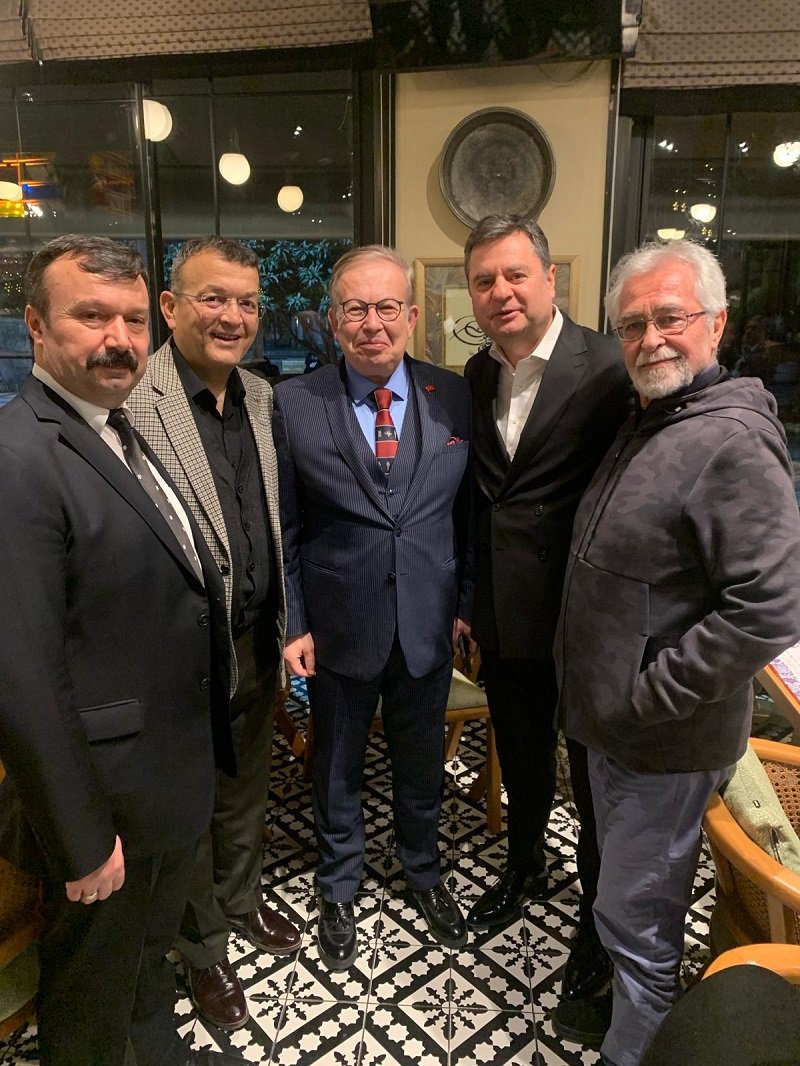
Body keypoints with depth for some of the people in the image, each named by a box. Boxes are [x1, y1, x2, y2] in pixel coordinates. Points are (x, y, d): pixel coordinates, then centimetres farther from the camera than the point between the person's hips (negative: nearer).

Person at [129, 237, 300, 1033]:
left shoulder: (260, 396, 4)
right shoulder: (133, 403, -21)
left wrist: (284, 622, 10)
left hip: (257, 641, 6)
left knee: (246, 793, 26)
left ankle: (242, 903, 53)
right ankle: (203, 952, 43)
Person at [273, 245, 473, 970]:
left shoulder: (454, 397, -3)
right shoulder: (295, 403, -8)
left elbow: (469, 511, 3)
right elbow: (283, 527, -5)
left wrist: (466, 601, 2)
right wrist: (293, 623, -6)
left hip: (429, 623, 2)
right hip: (338, 626, -1)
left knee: (422, 760, 21)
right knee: (338, 766, 18)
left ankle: (423, 871, 49)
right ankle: (338, 889, 44)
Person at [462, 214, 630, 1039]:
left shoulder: (608, 371, -17)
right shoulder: (476, 374, 4)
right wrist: (469, 595, 9)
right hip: (502, 614, 6)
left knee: (593, 770, 13)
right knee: (521, 756, 24)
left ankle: (597, 920, 37)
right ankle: (524, 869, 51)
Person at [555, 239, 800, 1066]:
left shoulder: (730, 441, -22)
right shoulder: (644, 424, 8)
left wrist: (648, 696, -21)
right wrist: (606, 697, 12)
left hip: (665, 742, -9)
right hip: (611, 721, 9)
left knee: (635, 919, 10)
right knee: (627, 900, 28)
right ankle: (610, 998, 50)